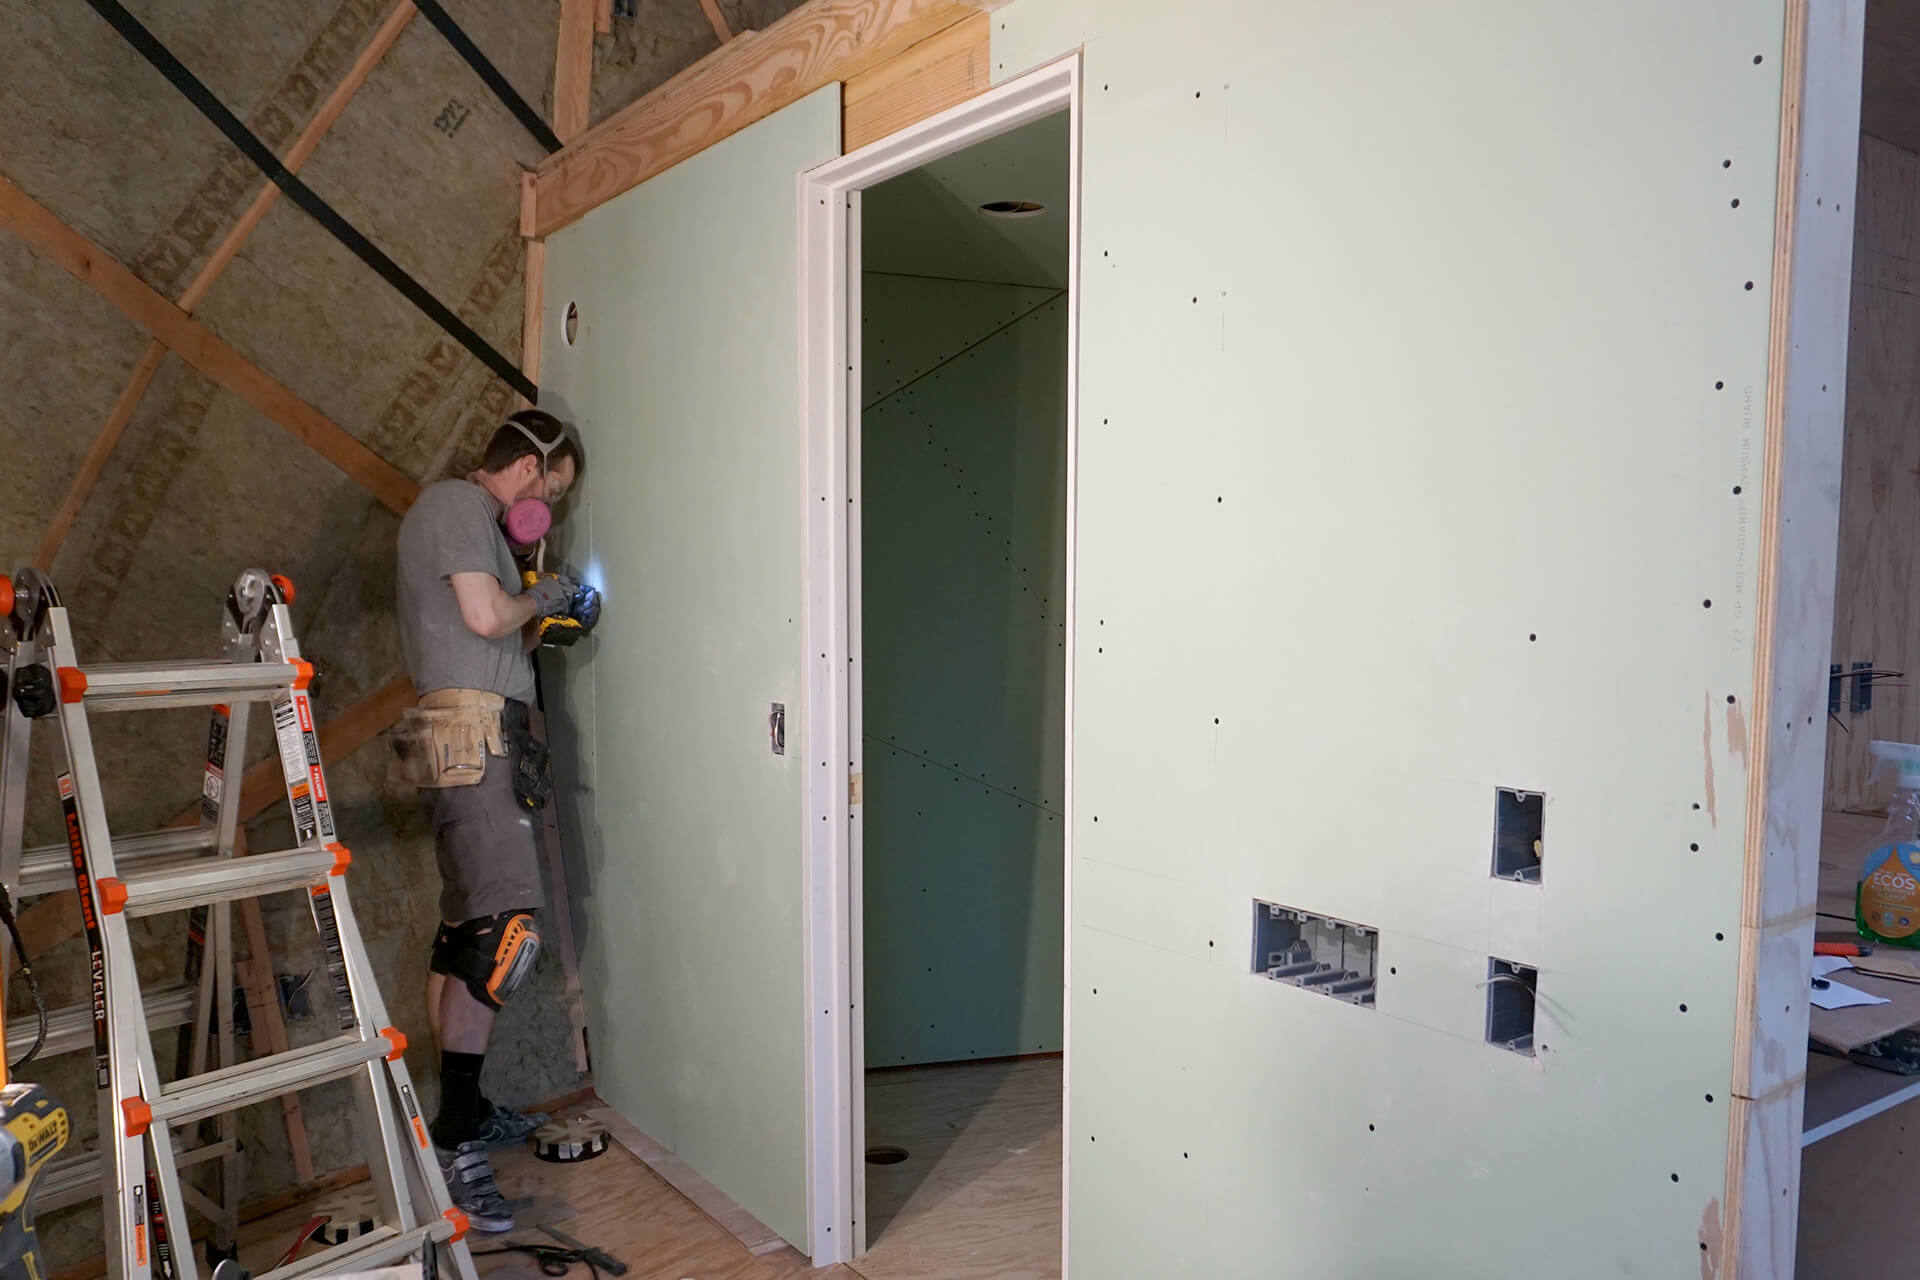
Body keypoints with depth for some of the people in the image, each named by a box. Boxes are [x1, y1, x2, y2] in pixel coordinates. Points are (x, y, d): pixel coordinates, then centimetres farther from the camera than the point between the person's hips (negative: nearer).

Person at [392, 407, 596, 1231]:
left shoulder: (468, 515, 27)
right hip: (469, 733, -11)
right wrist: (541, 597, 1)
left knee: (466, 928, 11)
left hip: (483, 738, 11)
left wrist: (547, 618, 18)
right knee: (505, 925, -17)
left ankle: (464, 1113, 19)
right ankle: (455, 1142, -15)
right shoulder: (457, 502, -4)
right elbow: (485, 615, -16)